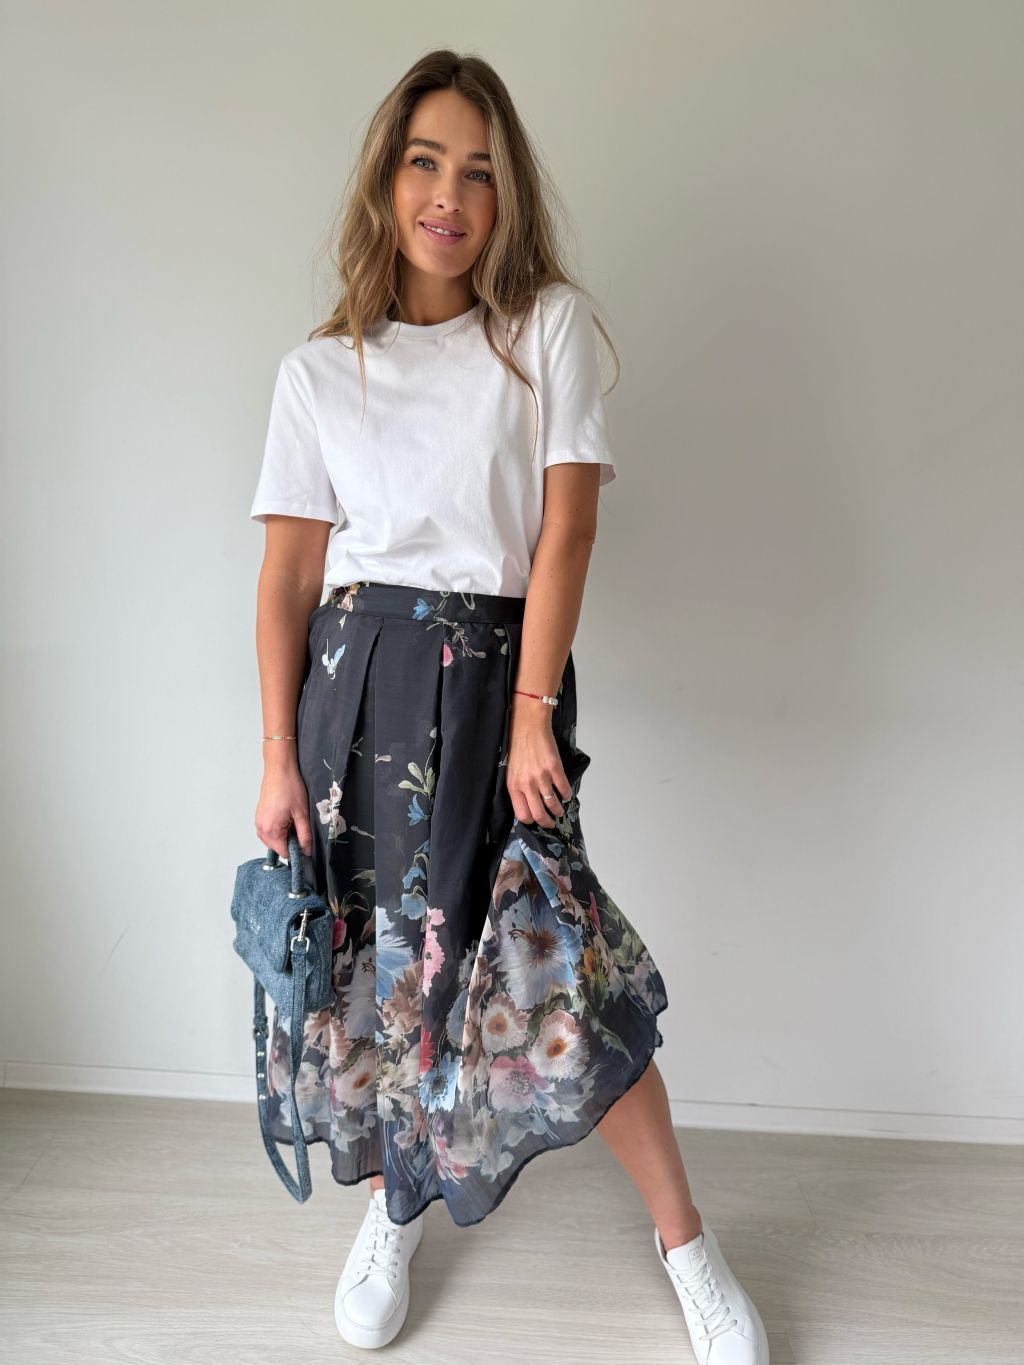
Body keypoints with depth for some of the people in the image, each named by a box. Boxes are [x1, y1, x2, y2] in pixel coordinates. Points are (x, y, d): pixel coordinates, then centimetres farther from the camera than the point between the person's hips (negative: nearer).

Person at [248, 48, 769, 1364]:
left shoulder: (550, 324, 4)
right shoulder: (319, 369, 8)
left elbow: (567, 525, -4)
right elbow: (289, 569, 5)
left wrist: (532, 711, -11)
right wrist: (278, 756, -1)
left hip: (496, 674, -2)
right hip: (354, 675, 3)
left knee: (561, 972, -7)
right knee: (369, 953, 9)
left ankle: (686, 1240, 15)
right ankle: (392, 1205, 35)